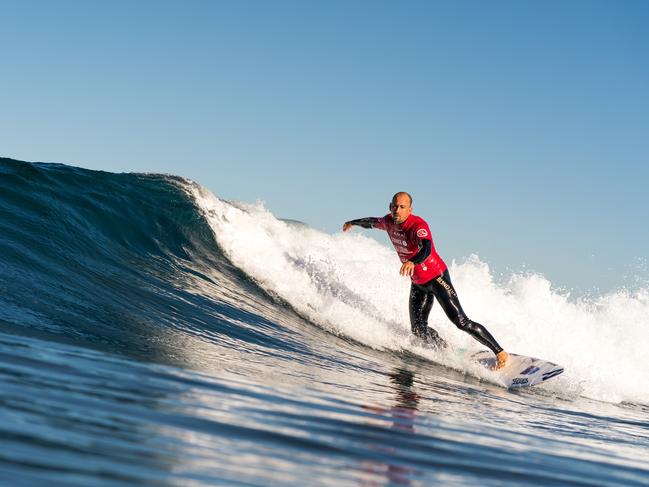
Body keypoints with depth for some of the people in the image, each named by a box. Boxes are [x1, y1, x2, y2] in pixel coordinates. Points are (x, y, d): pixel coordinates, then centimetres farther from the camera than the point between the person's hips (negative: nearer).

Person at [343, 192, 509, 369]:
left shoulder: (417, 225, -27)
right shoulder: (389, 222, -4)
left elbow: (426, 249, -47)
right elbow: (372, 222, 20)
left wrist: (412, 262, -67)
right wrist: (353, 223, 37)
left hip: (437, 278, -7)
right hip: (418, 283, 7)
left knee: (462, 322, -14)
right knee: (418, 329, -1)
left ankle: (500, 353, -7)